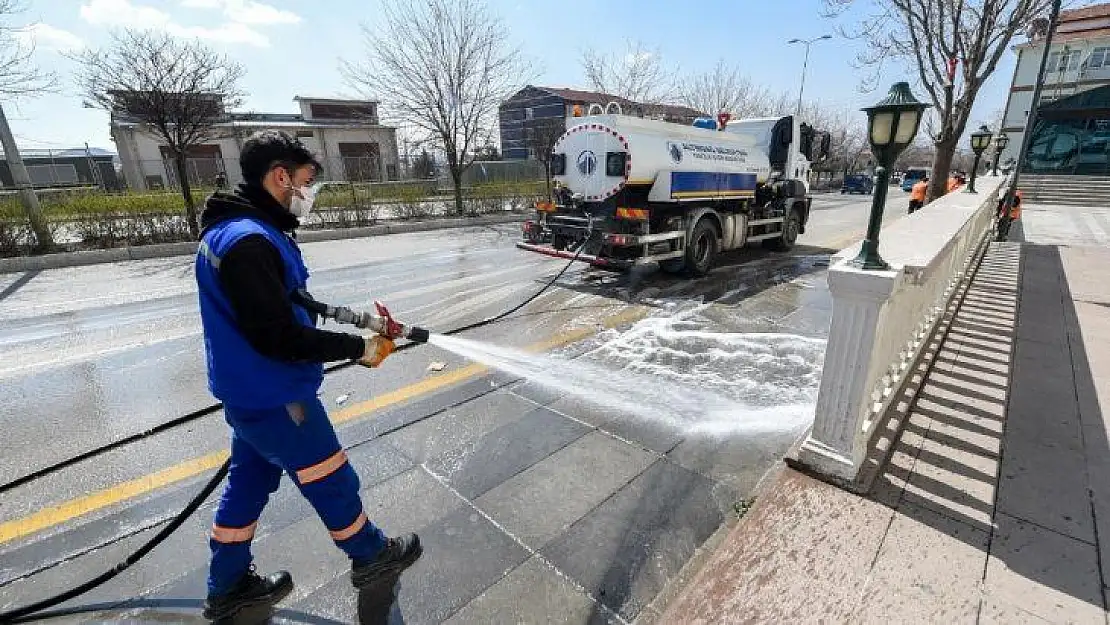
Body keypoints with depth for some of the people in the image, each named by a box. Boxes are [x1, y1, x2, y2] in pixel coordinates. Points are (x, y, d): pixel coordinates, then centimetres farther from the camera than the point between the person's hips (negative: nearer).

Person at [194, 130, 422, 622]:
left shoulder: (241, 228, 6)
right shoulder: (247, 241, -27)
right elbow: (278, 336, -28)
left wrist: (357, 323, 5)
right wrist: (358, 348, -19)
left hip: (251, 392, 10)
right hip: (273, 397, -10)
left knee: (249, 482, 23)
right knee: (332, 481, 9)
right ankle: (372, 558, 32)